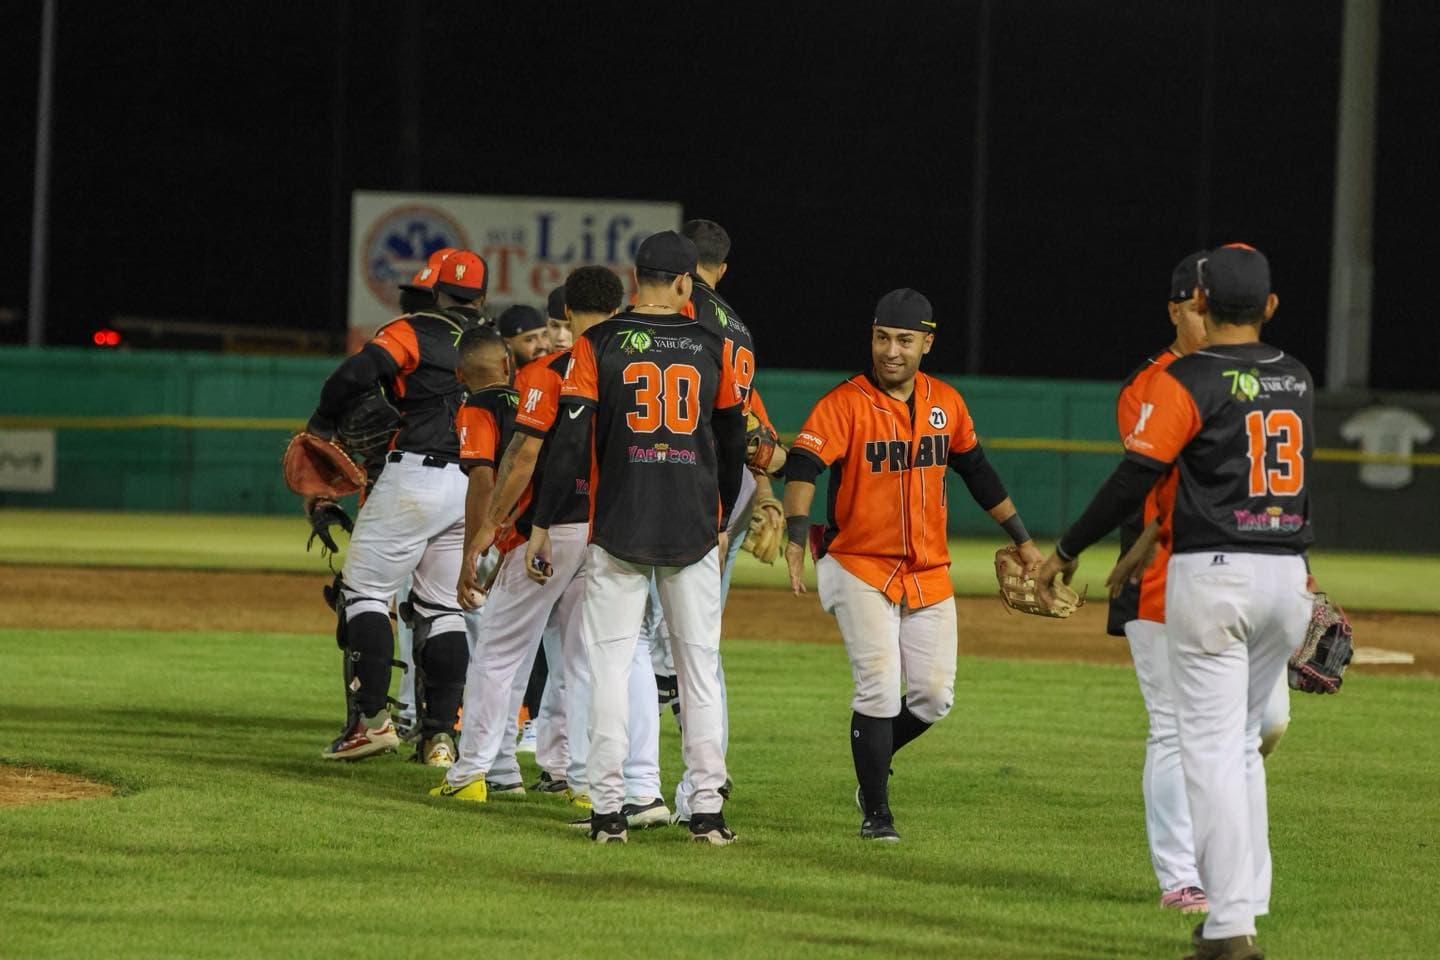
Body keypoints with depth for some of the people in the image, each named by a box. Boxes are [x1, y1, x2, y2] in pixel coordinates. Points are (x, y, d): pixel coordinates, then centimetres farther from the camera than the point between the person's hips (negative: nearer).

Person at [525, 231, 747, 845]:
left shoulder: (598, 344, -3)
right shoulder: (713, 348, 4)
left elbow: (569, 442, -8)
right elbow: (732, 444, 12)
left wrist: (542, 525, -2)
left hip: (617, 528, -2)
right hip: (694, 531, 2)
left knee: (610, 662, 2)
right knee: (699, 663, 7)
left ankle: (609, 810, -4)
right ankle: (707, 810, 4)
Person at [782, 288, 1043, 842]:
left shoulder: (946, 403, 4)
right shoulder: (845, 404, -13)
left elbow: (978, 473, 17)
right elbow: (802, 467, -25)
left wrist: (1022, 541, 21)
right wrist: (796, 541, -42)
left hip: (929, 573, 5)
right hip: (860, 568, -5)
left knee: (933, 697, 3)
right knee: (879, 690, -10)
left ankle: (872, 760, 31)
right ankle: (876, 812, 3)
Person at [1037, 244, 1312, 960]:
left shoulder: (1186, 381, -8)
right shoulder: (1297, 380, 10)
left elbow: (1134, 478, -10)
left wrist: (1067, 551, 1)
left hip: (1212, 575, -6)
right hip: (1288, 577, 6)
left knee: (1211, 748, -5)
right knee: (1240, 745, 19)